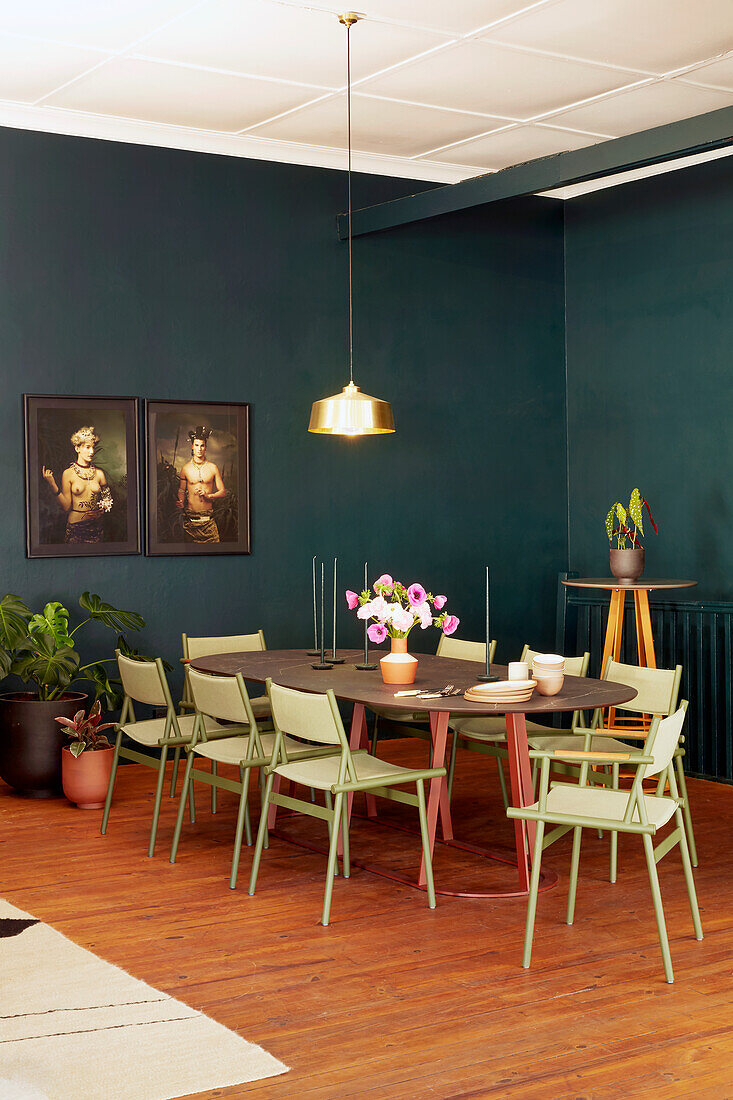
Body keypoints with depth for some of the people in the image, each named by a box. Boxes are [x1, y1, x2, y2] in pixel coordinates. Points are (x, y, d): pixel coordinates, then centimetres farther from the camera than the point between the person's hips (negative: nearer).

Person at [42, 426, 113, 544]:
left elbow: (107, 499, 12)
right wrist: (53, 486, -20)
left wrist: (100, 512, -8)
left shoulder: (99, 473, 2)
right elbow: (66, 507, -9)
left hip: (97, 525, 2)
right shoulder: (68, 473, -5)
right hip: (75, 525, -2)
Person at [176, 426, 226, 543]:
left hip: (208, 518, 0)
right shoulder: (186, 468, 5)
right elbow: (181, 490, 13)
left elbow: (223, 492, 7)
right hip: (190, 516, 0)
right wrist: (181, 503, -8)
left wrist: (208, 496, -11)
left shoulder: (213, 467, 4)